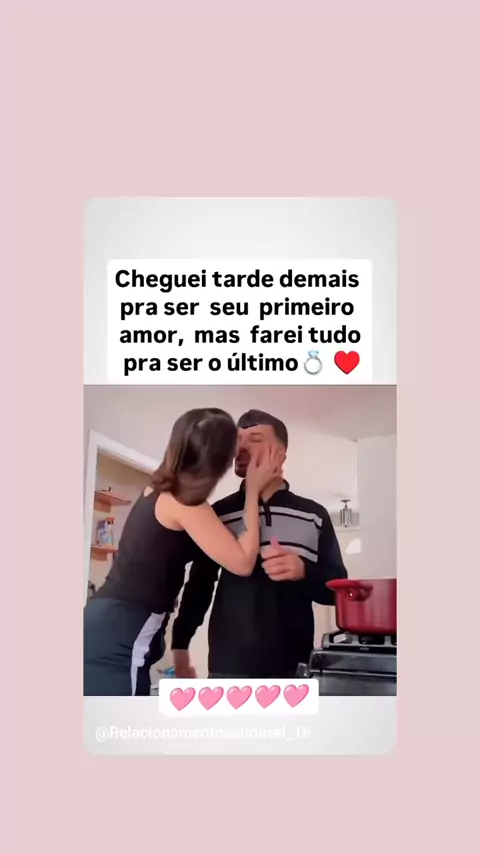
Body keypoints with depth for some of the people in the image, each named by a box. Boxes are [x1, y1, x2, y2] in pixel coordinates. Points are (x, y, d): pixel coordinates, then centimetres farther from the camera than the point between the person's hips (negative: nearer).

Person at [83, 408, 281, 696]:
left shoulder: (159, 490, 13)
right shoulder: (183, 502, -13)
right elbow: (243, 562, -14)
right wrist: (253, 489, -6)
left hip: (106, 627, 10)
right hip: (118, 639, -10)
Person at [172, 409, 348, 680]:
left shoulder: (314, 515, 8)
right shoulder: (218, 514, 8)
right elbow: (199, 585, 13)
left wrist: (304, 571, -14)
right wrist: (180, 644, 7)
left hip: (294, 668, 1)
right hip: (229, 668, 0)